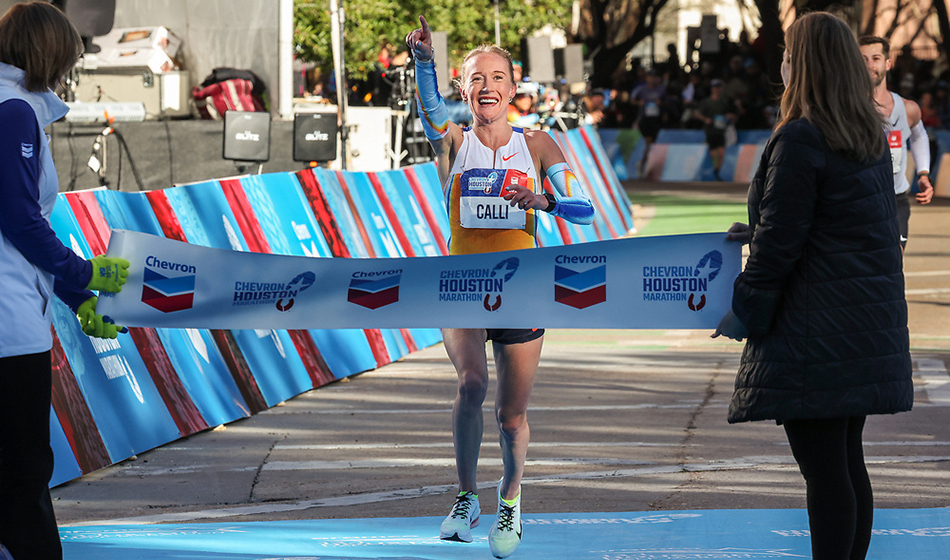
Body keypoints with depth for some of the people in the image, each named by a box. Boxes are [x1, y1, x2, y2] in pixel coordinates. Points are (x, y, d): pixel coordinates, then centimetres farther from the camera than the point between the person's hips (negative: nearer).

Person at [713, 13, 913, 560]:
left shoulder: (800, 140, -15)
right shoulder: (873, 138, 11)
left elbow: (780, 241, -15)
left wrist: (747, 313, -5)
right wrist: (758, 232, 30)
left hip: (816, 330, -9)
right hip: (871, 324, 9)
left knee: (823, 468, -7)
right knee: (847, 461, 14)